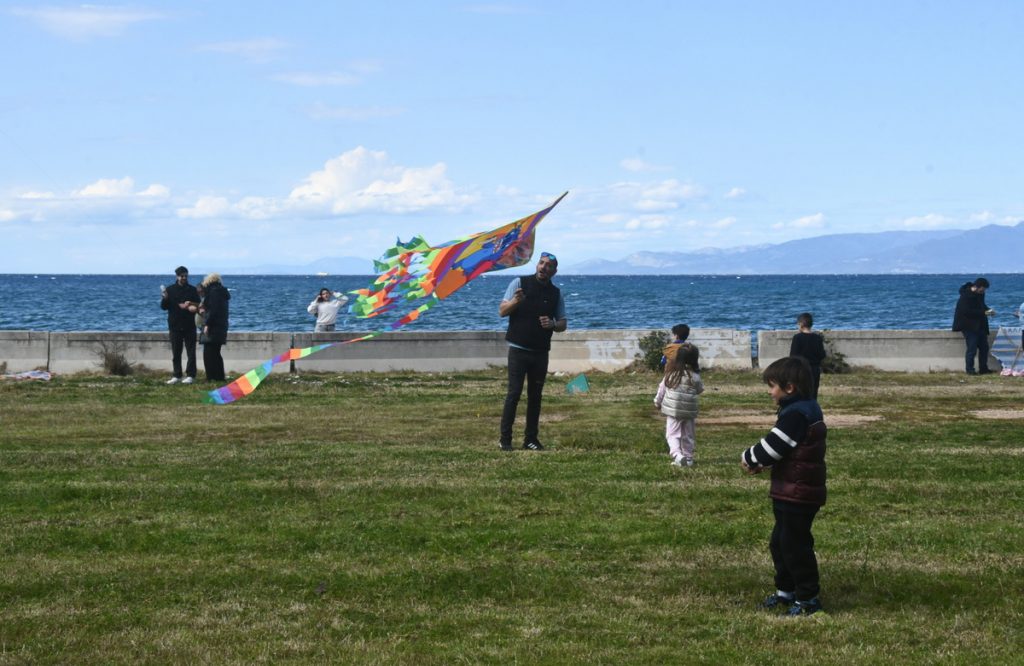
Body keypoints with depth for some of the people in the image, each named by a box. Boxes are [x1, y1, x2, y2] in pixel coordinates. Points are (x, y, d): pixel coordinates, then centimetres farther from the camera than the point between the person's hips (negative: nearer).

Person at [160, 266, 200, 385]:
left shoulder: (192, 290, 4)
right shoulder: (170, 289, 4)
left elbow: (198, 306, 7)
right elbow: (163, 307, 2)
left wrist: (192, 306, -15)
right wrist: (165, 298, -18)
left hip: (189, 326, -1)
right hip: (174, 325, 1)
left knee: (191, 352, -2)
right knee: (175, 353, 4)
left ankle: (190, 375, 1)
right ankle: (177, 376, 10)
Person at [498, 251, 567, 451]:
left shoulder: (556, 293, 8)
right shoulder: (520, 283, -2)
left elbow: (563, 323, 12)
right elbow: (502, 311, -4)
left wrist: (552, 324, -11)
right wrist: (515, 302, -25)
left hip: (541, 352, 4)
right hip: (518, 349, -4)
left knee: (535, 395, 7)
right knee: (514, 393, -7)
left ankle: (531, 439, 14)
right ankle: (505, 438, -2)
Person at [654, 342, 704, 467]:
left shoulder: (670, 374, -5)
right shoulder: (694, 376, -10)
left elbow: (662, 389, 4)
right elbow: (700, 390, 5)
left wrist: (657, 402, 18)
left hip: (672, 410, 0)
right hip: (689, 411, 0)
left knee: (672, 434, 1)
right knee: (688, 435, 15)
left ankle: (677, 455, -20)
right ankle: (688, 457, 21)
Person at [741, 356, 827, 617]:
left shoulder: (796, 415, -21)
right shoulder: (807, 409, 12)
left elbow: (773, 446, -21)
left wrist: (749, 458, -3)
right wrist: (762, 463, 8)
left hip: (797, 495, -11)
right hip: (791, 494, 11)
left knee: (795, 545, -2)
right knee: (780, 543, 20)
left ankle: (807, 598, 7)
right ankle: (787, 590, 30)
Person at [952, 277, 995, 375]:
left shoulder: (980, 294, 6)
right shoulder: (965, 296, -20)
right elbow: (967, 311, -25)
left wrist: (988, 310, -1)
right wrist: (984, 313, -25)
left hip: (979, 325, 9)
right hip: (968, 326, -9)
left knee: (984, 347, 9)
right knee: (972, 348, -10)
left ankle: (983, 369, 18)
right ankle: (970, 369, -2)